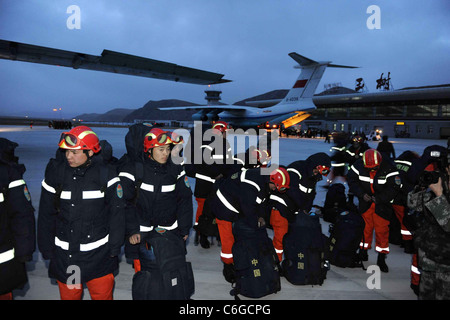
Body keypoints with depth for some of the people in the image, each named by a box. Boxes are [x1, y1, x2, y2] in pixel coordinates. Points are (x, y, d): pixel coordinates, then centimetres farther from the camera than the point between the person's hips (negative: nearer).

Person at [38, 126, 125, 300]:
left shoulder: (105, 173, -9)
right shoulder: (55, 171, -4)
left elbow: (116, 212, -4)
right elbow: (46, 214, 4)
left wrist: (115, 246, -3)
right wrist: (46, 248, 6)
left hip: (99, 255, -1)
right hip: (64, 254, 2)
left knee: (103, 294, 11)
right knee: (68, 294, 17)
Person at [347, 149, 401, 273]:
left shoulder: (388, 168, -19)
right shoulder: (359, 165, -12)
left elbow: (394, 187, -15)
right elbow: (351, 180, -3)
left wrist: (379, 198, -21)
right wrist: (362, 194, -14)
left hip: (382, 203, -2)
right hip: (365, 202, 2)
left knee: (382, 230, -1)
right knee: (365, 227, 8)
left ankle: (381, 259, 13)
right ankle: (363, 253, 27)